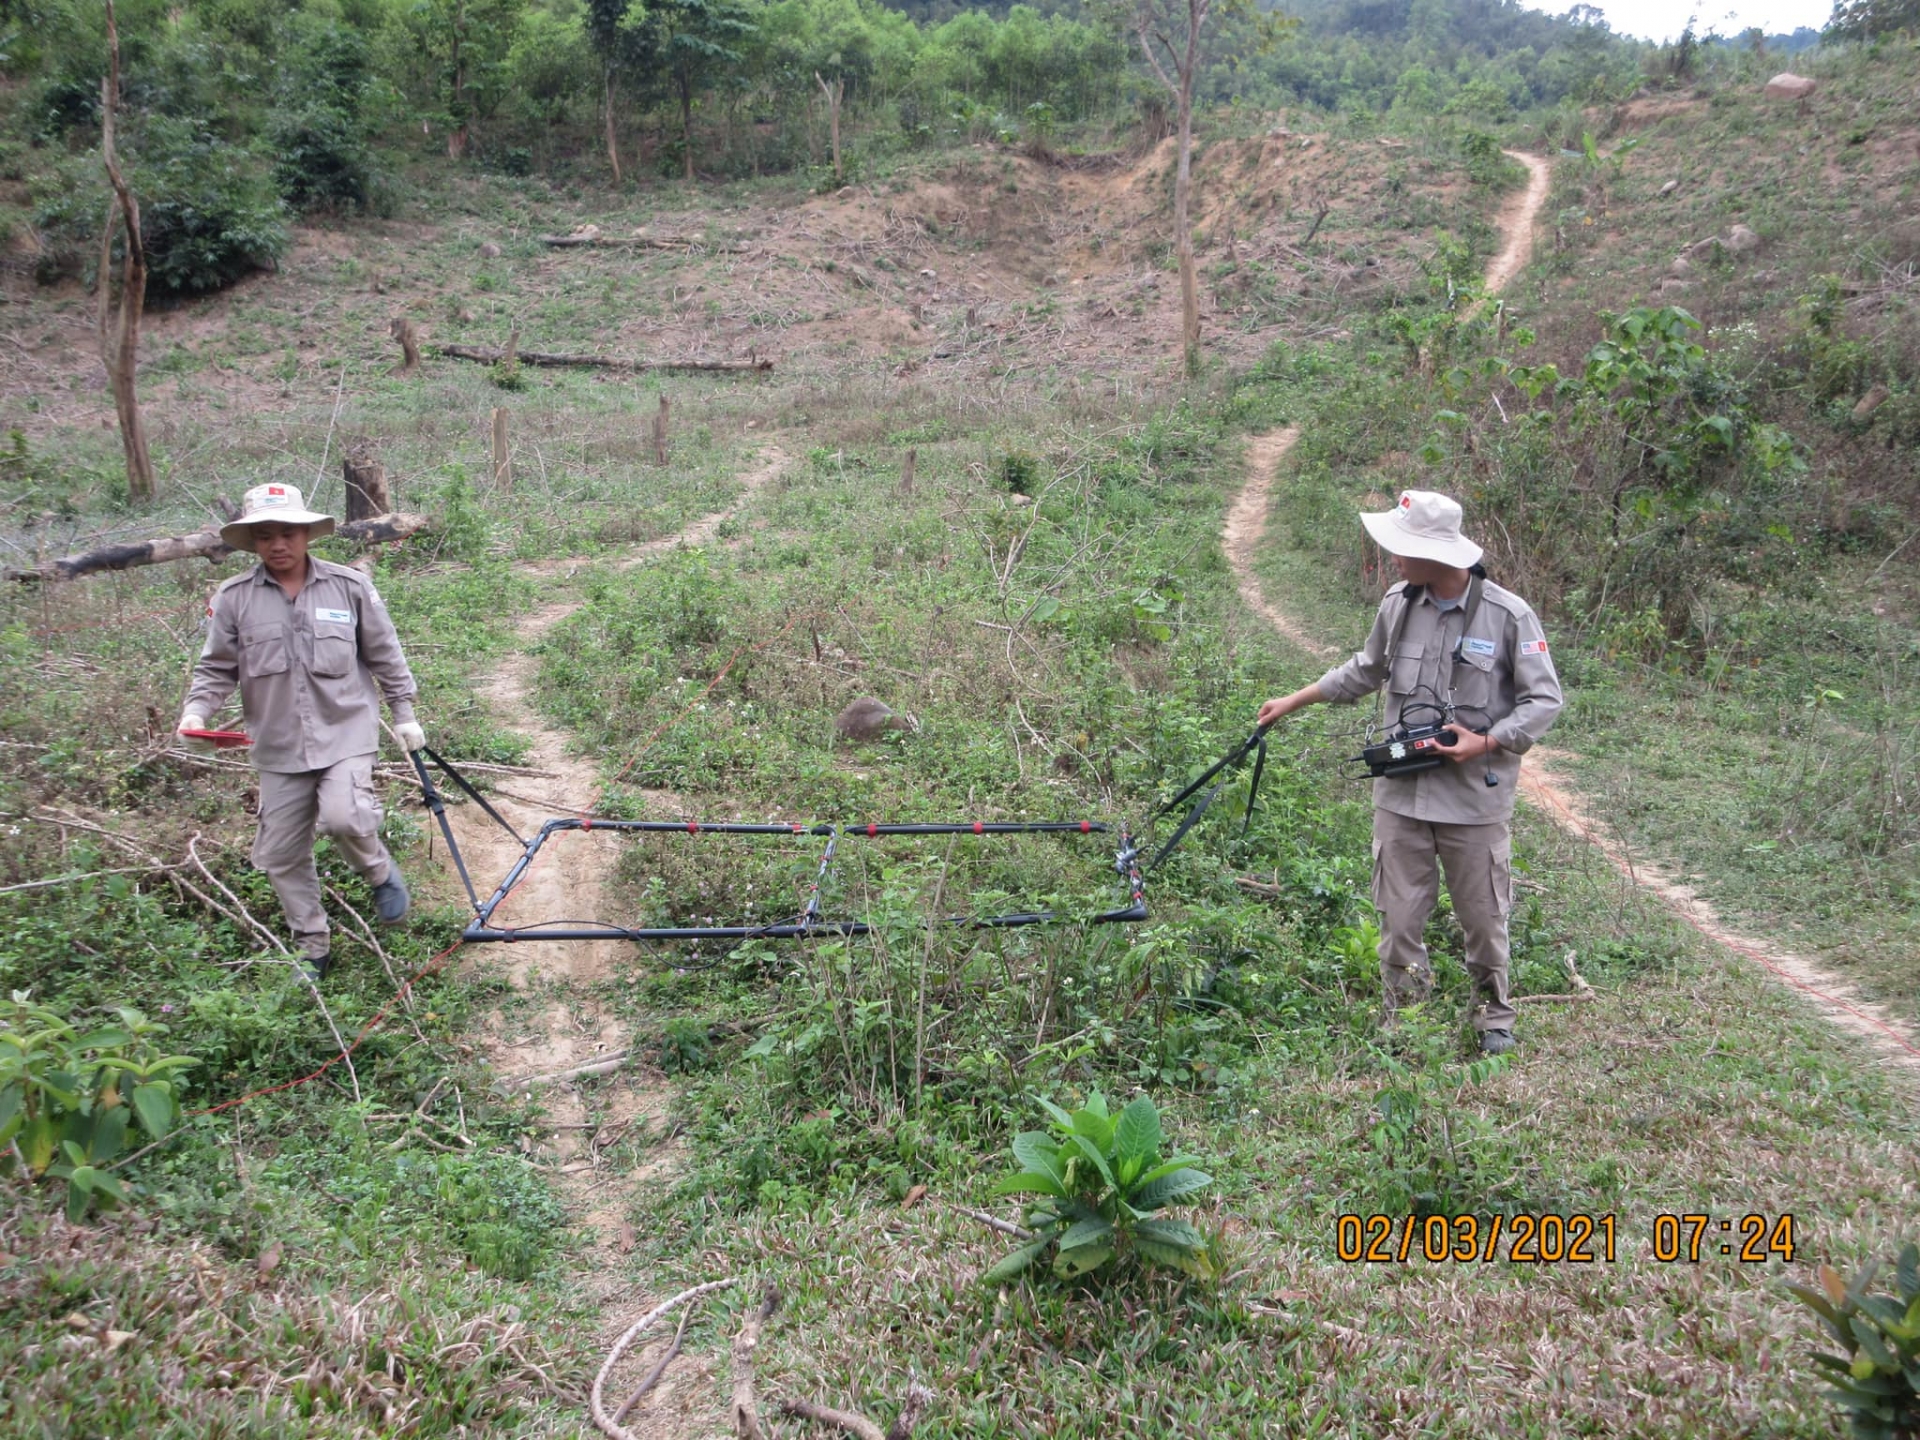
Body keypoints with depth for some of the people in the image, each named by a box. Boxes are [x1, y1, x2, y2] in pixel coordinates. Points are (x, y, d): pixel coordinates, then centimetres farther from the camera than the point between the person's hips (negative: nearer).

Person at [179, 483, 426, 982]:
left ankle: (380, 872, 9)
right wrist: (196, 710, -10)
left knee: (342, 816, -26)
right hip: (279, 748, 3)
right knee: (281, 853, 7)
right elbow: (217, 669, 7)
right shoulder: (234, 600, 0)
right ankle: (311, 946, 26)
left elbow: (385, 656, 8)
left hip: (345, 734, -2)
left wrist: (404, 714, 11)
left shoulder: (350, 587, -1)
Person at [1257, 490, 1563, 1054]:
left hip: (1476, 796, -3)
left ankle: (1494, 1019, 33)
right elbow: (1367, 670, 20)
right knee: (1399, 921, 7)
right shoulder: (1398, 604, 2)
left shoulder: (1509, 615, -11)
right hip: (1401, 794, 3)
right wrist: (1294, 702, 20)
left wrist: (1486, 742, -18)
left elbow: (1544, 700, -5)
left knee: (1484, 920, 11)